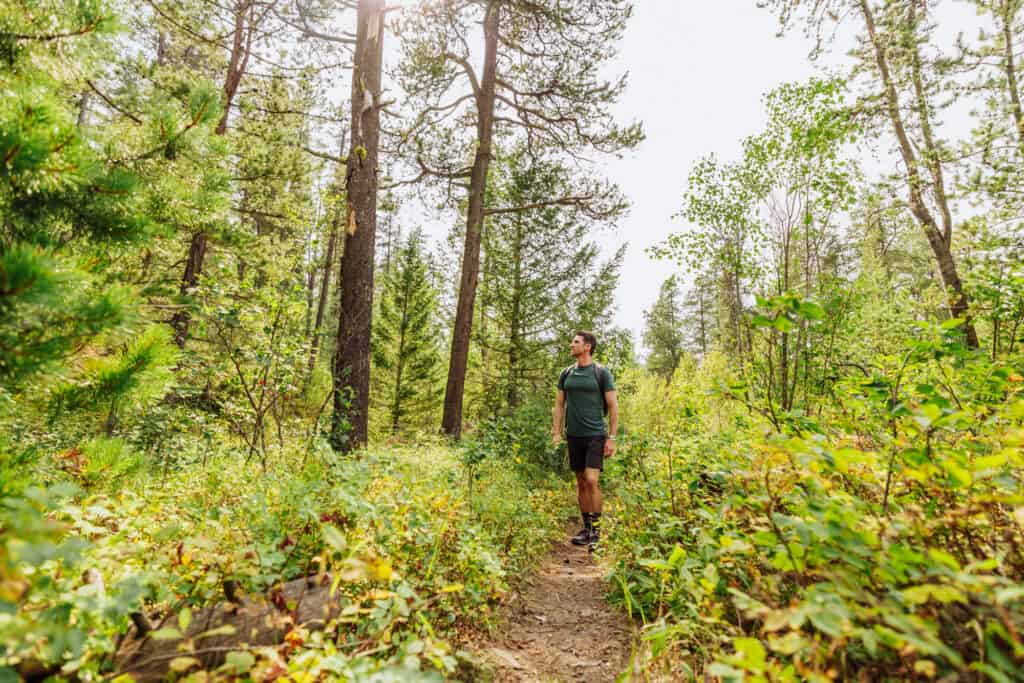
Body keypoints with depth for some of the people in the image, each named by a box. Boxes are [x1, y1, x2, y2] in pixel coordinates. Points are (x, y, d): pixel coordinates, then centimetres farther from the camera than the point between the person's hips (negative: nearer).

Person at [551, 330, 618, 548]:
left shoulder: (601, 372, -5)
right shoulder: (566, 373, 8)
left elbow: (613, 406, -4)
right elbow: (559, 405, 11)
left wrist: (612, 438, -8)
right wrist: (556, 433, 3)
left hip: (595, 435, -4)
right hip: (573, 436, 5)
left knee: (591, 480, -13)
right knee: (581, 483, 10)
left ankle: (596, 529, 3)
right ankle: (587, 527, 23)